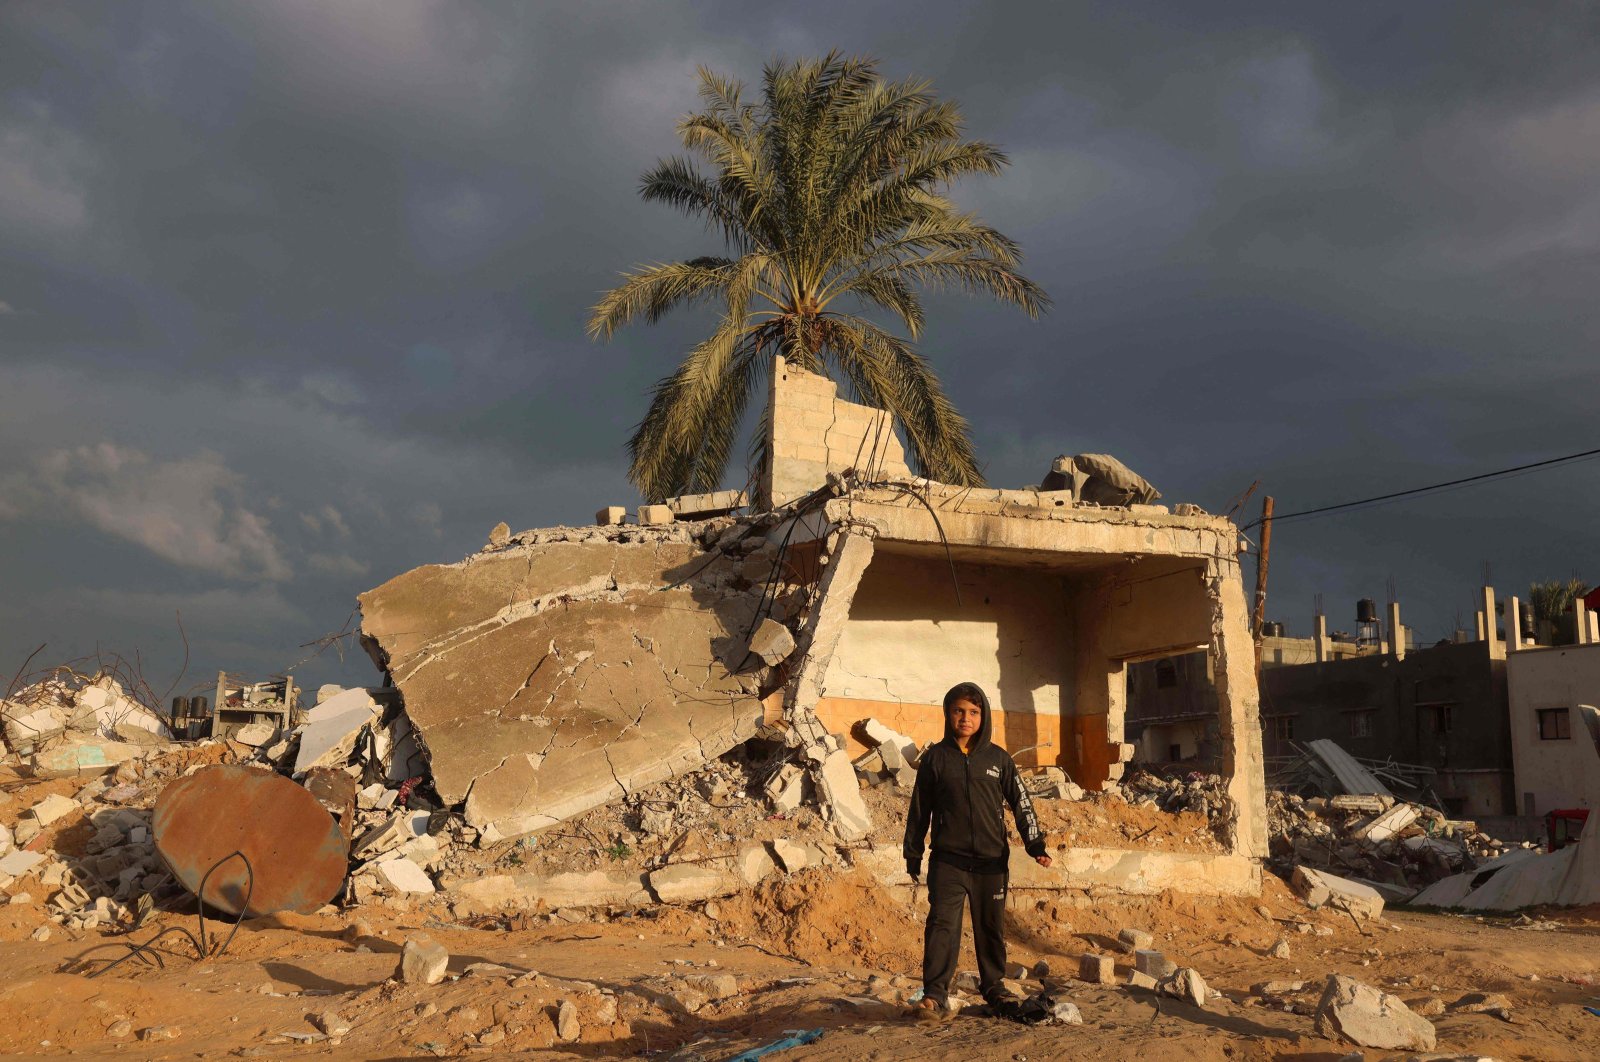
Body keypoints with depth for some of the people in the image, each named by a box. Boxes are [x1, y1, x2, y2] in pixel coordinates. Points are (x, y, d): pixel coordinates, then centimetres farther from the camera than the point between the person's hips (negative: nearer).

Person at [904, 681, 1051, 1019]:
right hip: (948, 860, -2)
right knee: (942, 923, -11)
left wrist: (1035, 845, -1)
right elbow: (919, 810, 9)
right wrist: (913, 854, 9)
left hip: (991, 861, 2)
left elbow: (1022, 803, 8)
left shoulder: (998, 758, 6)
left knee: (991, 927, 10)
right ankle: (934, 995, -8)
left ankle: (993, 988, 26)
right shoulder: (935, 758, 4)